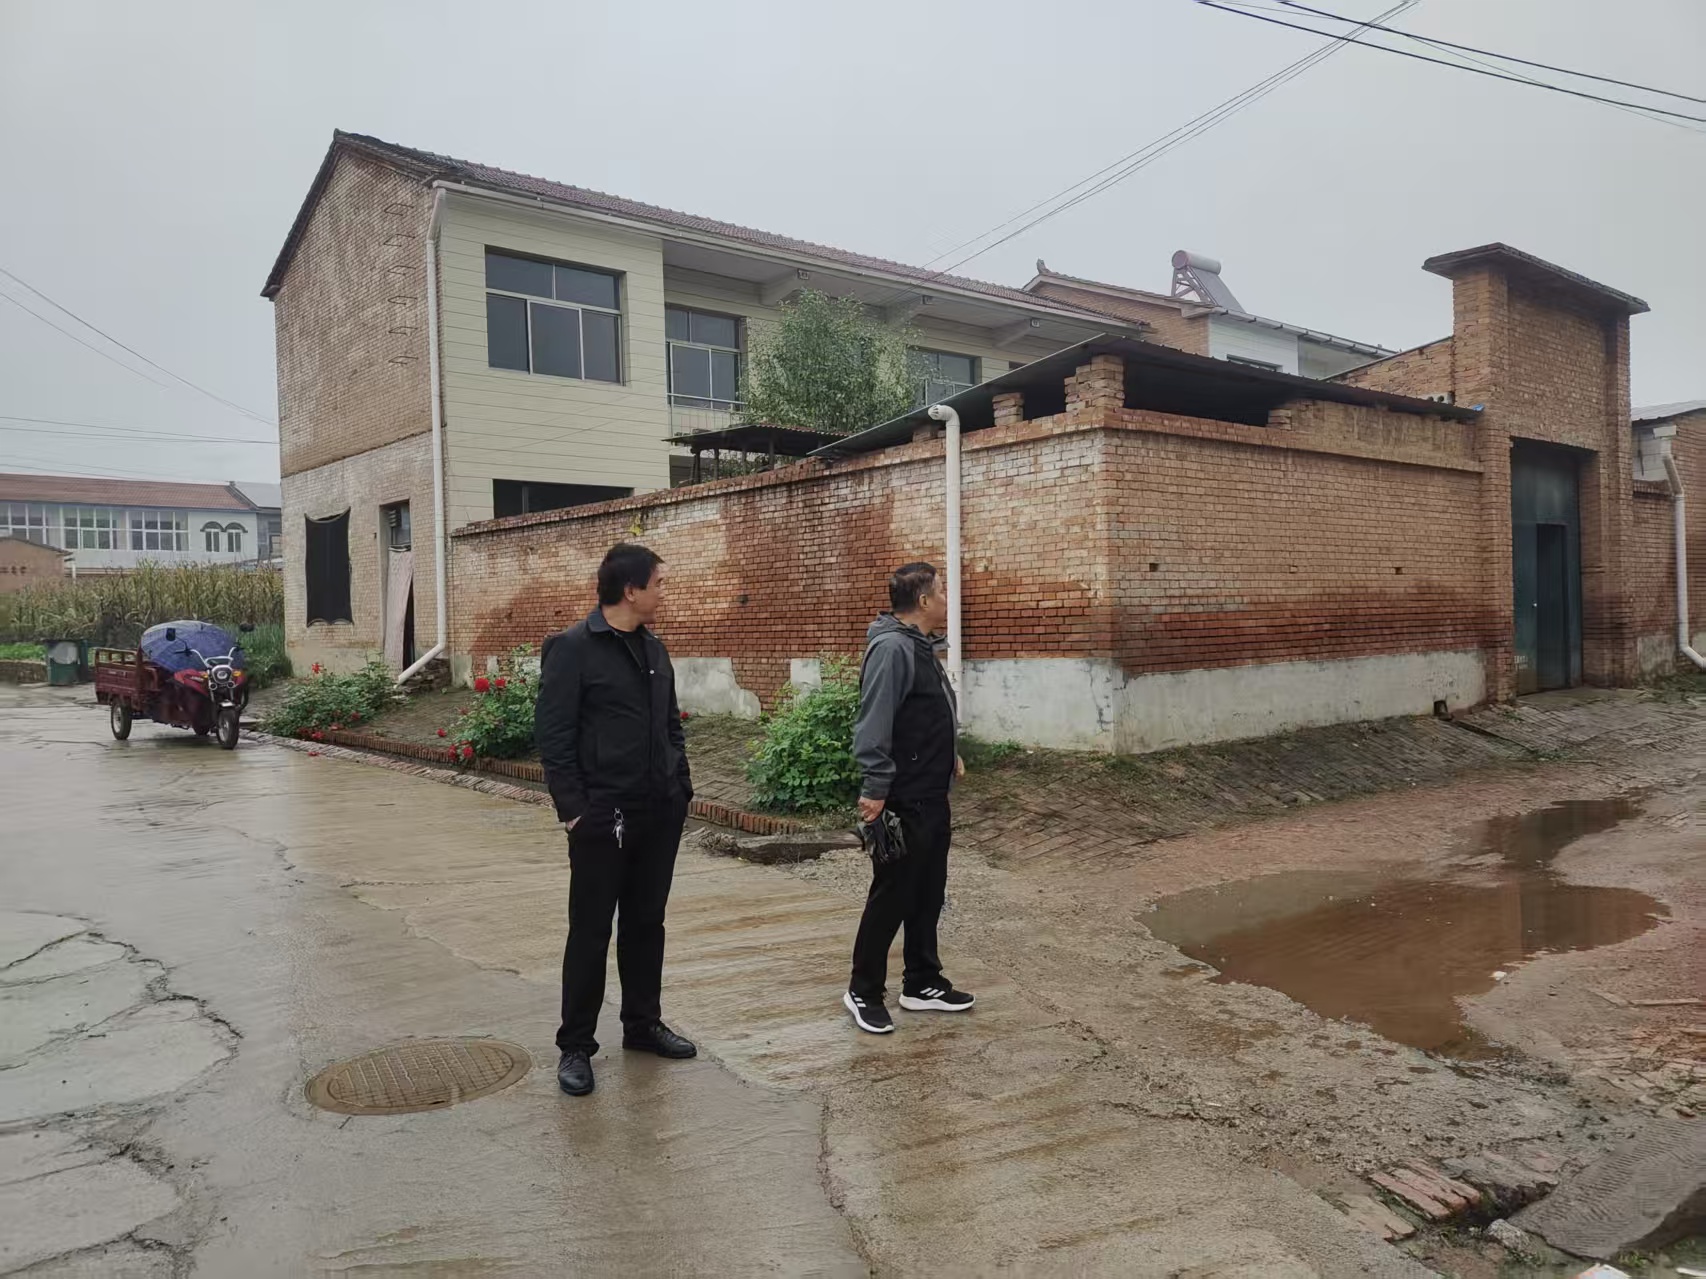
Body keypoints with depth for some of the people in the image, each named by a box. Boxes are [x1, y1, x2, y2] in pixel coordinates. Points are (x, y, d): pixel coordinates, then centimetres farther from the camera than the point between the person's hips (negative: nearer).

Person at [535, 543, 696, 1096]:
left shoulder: (654, 649, 11)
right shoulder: (572, 649, -10)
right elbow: (553, 736, -13)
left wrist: (681, 788, 9)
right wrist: (575, 810, -16)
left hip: (660, 814, 7)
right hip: (603, 816, -6)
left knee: (646, 923, 16)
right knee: (591, 932, 3)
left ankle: (643, 1024, 31)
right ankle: (575, 1045, 16)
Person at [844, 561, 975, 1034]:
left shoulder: (921, 646, 13)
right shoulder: (893, 648, -20)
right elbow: (874, 724, -26)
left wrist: (946, 755, 23)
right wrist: (874, 789, -28)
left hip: (932, 799, 10)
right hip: (902, 803, -10)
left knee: (928, 894, 16)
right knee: (891, 897, 0)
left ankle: (922, 984, 28)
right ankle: (863, 992, 14)